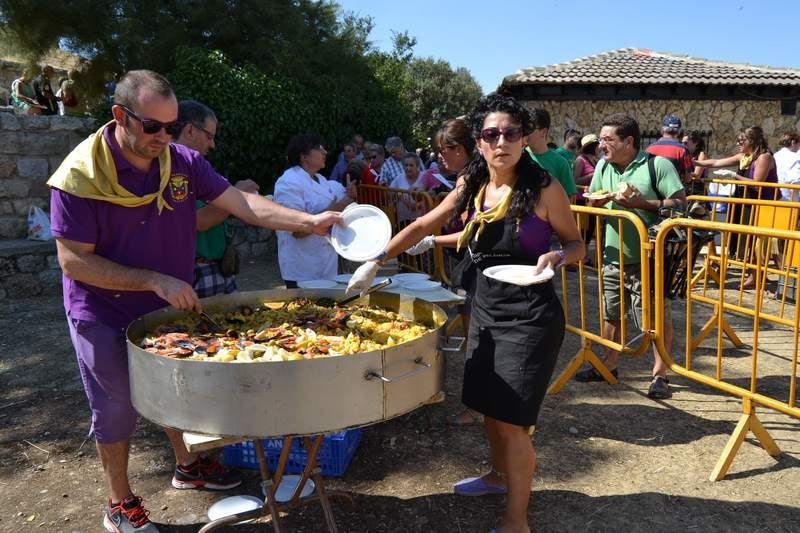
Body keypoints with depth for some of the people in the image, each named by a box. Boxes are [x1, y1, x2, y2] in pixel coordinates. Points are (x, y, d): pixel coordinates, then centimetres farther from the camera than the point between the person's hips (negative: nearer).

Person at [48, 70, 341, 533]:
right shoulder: (79, 176, -22)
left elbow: (242, 204, -14)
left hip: (172, 304, 5)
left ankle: (188, 466, 46)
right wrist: (156, 280, -30)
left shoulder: (183, 161, -10)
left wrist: (309, 221, -25)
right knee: (118, 408, 11)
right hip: (106, 316, -4)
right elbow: (74, 261, -23)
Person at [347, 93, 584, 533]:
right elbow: (424, 225, 9)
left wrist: (555, 257, -24)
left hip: (529, 318, -6)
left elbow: (577, 244, -2)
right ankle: (499, 476, 47)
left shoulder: (543, 189, -12)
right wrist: (377, 260, 5)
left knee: (511, 419, -3)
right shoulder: (471, 184, 2)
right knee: (487, 404, 20)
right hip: (484, 310, 6)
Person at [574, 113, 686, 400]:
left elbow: (680, 203, -12)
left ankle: (660, 373, 17)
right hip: (613, 257, 6)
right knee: (610, 314, 15)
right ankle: (609, 365, 32)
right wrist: (598, 201, -6)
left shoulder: (657, 164, -9)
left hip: (649, 260, -6)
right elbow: (592, 204, 17)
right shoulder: (603, 166, 8)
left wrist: (643, 203, -22)